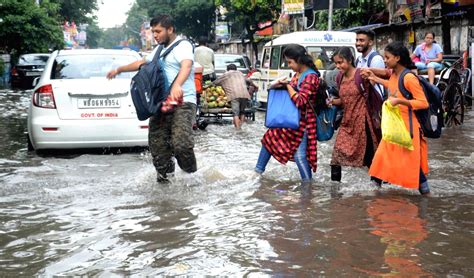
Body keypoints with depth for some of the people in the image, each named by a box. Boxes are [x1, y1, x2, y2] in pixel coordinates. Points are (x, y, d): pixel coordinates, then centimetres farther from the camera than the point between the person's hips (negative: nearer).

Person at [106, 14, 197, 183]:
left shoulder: (183, 46, -5)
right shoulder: (159, 49, 23)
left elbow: (186, 66, -26)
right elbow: (141, 63, 39)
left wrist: (177, 85, -45)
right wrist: (119, 70, 45)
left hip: (183, 102, -8)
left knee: (180, 142, -22)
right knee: (156, 142, 2)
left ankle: (189, 168, 2)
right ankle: (164, 173, 15)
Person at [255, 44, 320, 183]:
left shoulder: (311, 77, -20)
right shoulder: (298, 74, 5)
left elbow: (300, 101, -25)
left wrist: (287, 85, -17)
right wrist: (282, 85, 2)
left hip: (303, 121, -9)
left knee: (299, 154, -11)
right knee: (270, 139, 17)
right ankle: (258, 170, 33)